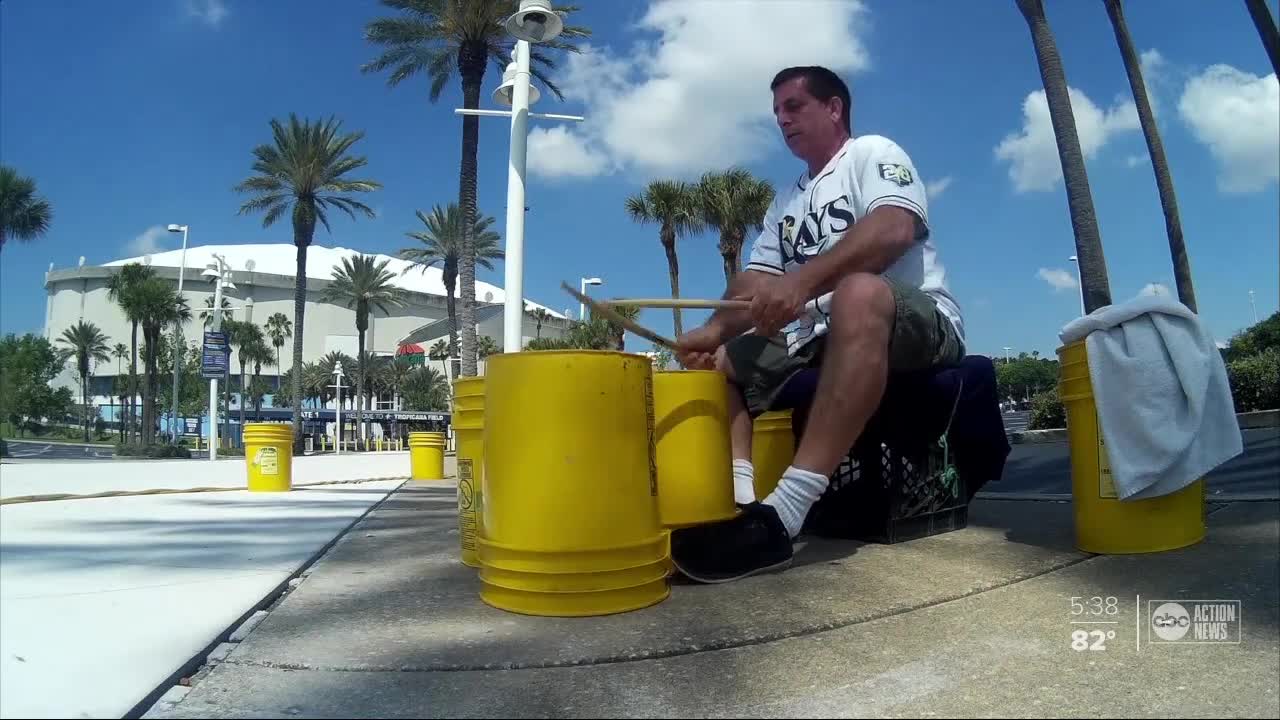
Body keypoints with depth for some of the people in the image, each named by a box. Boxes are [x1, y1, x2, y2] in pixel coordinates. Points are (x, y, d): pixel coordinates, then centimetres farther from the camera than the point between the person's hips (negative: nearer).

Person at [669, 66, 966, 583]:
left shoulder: (873, 153, 3)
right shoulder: (786, 204, 24)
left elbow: (894, 230, -19)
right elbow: (755, 283, 12)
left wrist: (803, 279, -33)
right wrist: (715, 329, -10)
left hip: (918, 319, -7)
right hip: (821, 336, 8)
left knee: (858, 292, -40)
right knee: (713, 362, -1)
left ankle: (782, 514, -50)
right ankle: (739, 501, -24)